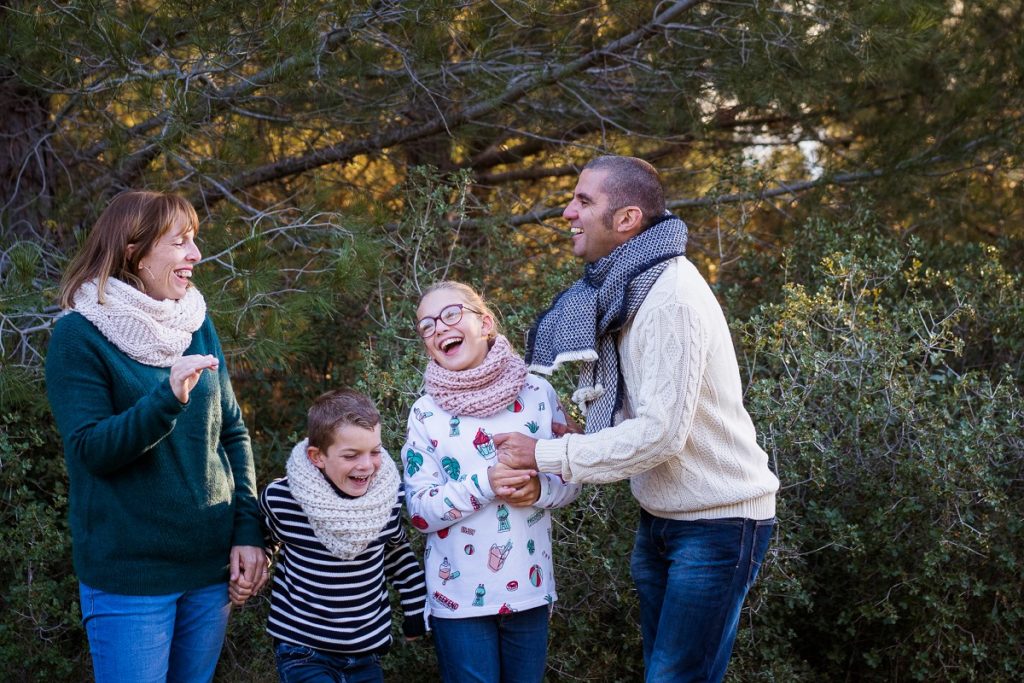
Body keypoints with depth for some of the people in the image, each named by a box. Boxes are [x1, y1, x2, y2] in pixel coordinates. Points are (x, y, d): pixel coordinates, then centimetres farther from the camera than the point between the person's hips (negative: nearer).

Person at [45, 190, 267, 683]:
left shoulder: (197, 324, 5)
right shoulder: (80, 336, -10)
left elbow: (232, 433, 9)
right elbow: (91, 449, -17)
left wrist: (248, 530, 0)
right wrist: (168, 398, -32)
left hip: (210, 565, 5)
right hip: (129, 575, -5)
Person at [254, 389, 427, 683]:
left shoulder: (390, 496, -7)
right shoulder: (281, 499, -14)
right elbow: (259, 543, 10)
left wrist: (416, 612, 17)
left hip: (367, 652, 4)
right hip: (302, 652, -3)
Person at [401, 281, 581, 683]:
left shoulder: (537, 393, -2)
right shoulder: (426, 413, -6)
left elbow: (572, 478, 4)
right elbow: (420, 512, -9)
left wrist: (540, 489, -18)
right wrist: (484, 484, -24)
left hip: (529, 590, 2)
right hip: (459, 597, -2)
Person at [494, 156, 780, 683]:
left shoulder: (671, 298, -23)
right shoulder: (624, 288, 5)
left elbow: (660, 433, -26)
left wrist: (544, 455, -20)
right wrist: (574, 441, -7)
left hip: (718, 522, -9)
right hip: (661, 516, 9)